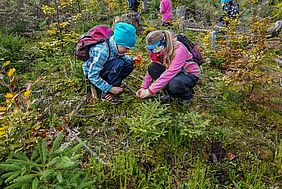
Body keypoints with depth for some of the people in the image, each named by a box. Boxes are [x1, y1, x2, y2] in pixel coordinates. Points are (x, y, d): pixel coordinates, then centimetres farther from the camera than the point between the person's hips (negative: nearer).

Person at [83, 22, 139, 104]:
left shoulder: (115, 45, -14)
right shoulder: (103, 51, -35)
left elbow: (121, 56, 10)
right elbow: (92, 76, -31)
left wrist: (131, 60, -11)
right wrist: (110, 89, -30)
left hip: (104, 67, 7)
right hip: (91, 72, -7)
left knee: (129, 65, -12)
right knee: (118, 64, -30)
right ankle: (106, 93, -18)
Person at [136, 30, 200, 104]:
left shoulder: (179, 50, -30)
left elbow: (170, 73, -37)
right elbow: (151, 70, -4)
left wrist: (150, 90, -37)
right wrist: (144, 87, -16)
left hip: (190, 74, -6)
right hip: (176, 73, 6)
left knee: (174, 84, -39)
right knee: (153, 67, -19)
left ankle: (188, 95, -4)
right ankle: (169, 93, -2)